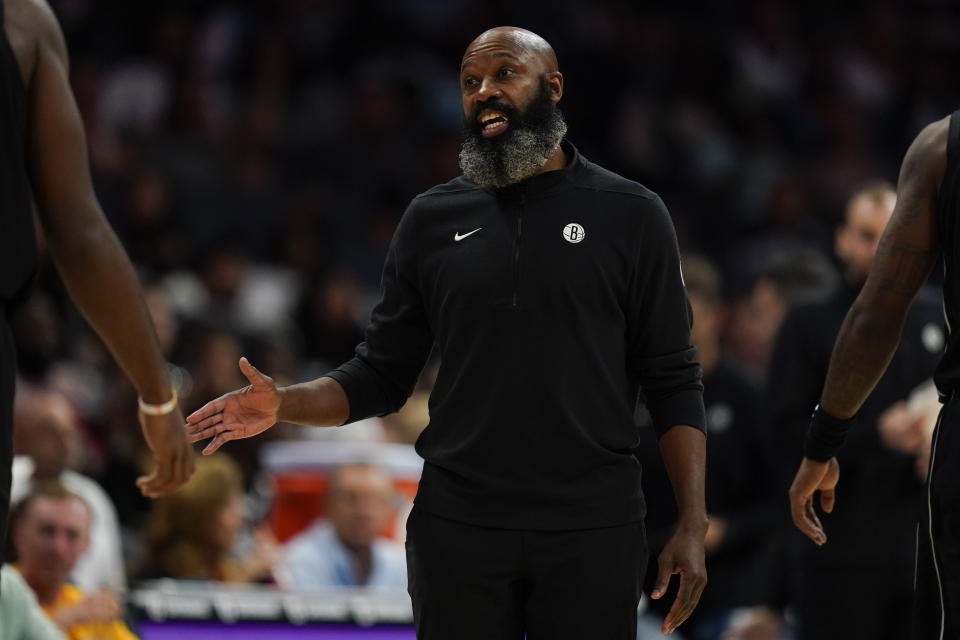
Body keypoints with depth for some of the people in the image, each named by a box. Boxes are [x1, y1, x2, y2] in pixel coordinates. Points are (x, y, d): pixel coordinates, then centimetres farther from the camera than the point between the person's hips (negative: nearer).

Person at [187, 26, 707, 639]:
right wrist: (283, 404, -9)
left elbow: (673, 381, 1)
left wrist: (693, 524, -7)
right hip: (460, 526, 2)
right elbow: (381, 376, 10)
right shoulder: (433, 220, 9)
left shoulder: (630, 215, 2)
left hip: (593, 534, -2)